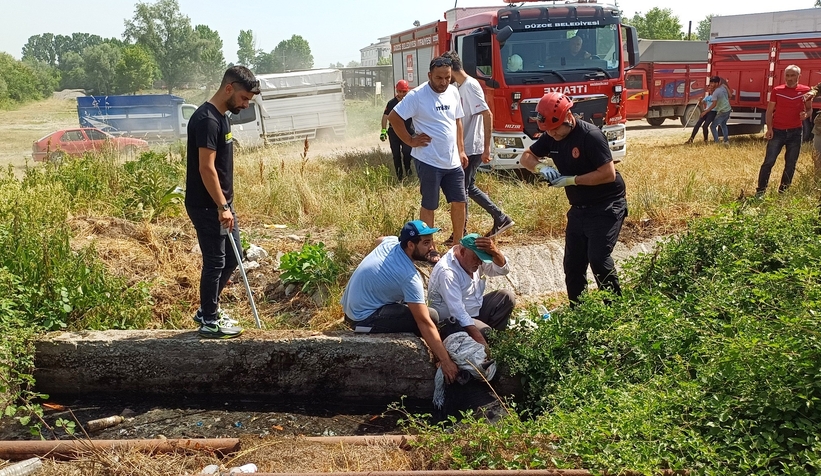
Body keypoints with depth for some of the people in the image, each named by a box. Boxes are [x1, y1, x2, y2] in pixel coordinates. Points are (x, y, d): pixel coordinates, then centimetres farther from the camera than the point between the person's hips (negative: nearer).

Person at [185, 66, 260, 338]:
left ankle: (208, 309, 29)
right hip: (207, 206, -10)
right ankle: (209, 322, 12)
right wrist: (222, 207, -22)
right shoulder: (207, 120, -19)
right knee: (215, 262, -1)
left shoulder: (220, 117, 12)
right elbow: (206, 168, -23)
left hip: (221, 204, 10)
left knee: (232, 256, 16)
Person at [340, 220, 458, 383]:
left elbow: (379, 240, 26)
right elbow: (424, 323, -28)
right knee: (430, 317, -15)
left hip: (351, 306, 9)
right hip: (363, 319, -9)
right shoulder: (409, 276, -25)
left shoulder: (390, 241, -3)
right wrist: (445, 360, -26)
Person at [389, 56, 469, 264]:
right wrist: (410, 140, -9)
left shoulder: (453, 92, 6)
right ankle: (430, 249, 18)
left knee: (459, 202, 11)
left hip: (453, 161, 6)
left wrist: (461, 150, 15)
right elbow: (393, 117, -11)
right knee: (429, 206, 6)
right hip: (429, 162, -6)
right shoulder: (417, 95, -14)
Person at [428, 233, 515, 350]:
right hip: (454, 321, -9)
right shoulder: (447, 272, -29)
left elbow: (503, 269, -4)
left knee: (507, 297, -2)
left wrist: (494, 251, -27)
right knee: (484, 331, -32)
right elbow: (458, 311, -34)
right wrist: (480, 340, -40)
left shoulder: (475, 260, -4)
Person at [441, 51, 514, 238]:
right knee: (469, 188, 17)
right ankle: (501, 218, 23)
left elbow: (487, 115, -22)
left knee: (461, 190, -1)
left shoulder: (470, 86, -17)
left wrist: (486, 148, -23)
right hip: (466, 148, 10)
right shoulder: (461, 86, 12)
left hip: (471, 149, -10)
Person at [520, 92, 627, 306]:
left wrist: (571, 180, -22)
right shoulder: (551, 137, 0)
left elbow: (608, 173, -26)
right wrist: (541, 167, -12)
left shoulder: (590, 135, -22)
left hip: (606, 207, -8)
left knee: (598, 258, -17)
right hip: (579, 208, 8)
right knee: (573, 263, 9)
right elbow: (527, 156, 10)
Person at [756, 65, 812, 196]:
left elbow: (809, 109, 12)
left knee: (791, 164, 6)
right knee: (769, 161, -7)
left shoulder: (805, 90, 2)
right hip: (777, 131, -2)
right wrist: (769, 128, -10)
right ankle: (760, 191, -2)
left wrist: (806, 114, -12)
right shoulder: (777, 90, -1)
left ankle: (783, 192, 16)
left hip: (796, 132, 2)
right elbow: (770, 110, 1)